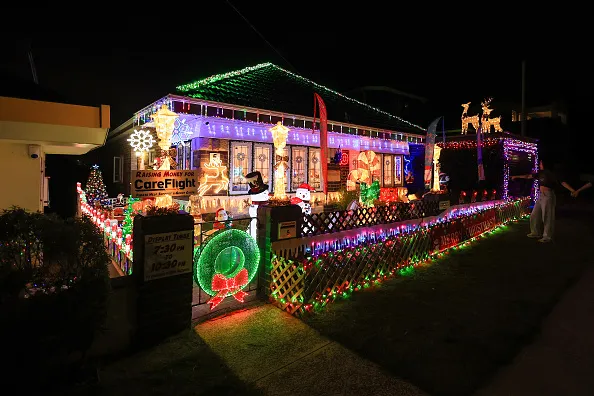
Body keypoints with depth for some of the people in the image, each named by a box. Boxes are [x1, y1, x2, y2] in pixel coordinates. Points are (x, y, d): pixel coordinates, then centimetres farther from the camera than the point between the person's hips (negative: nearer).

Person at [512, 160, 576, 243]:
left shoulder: (551, 174, -12)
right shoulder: (540, 173, 10)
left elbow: (562, 182, -20)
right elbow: (528, 176, 21)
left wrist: (573, 190, -31)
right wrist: (517, 176, 28)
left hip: (548, 196, -8)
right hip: (541, 196, 8)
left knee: (547, 217, -4)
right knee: (535, 215, 12)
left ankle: (547, 236, 5)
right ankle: (536, 233, 25)